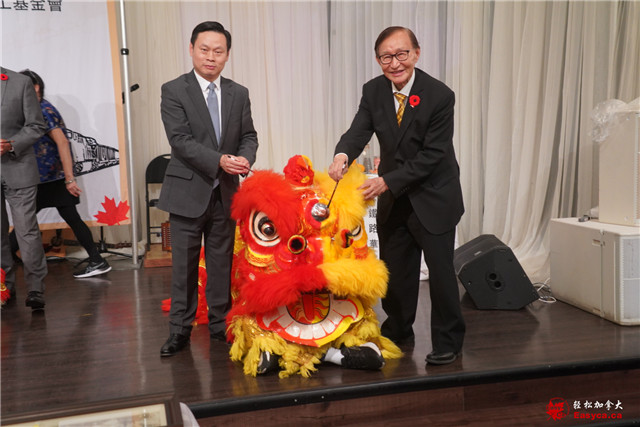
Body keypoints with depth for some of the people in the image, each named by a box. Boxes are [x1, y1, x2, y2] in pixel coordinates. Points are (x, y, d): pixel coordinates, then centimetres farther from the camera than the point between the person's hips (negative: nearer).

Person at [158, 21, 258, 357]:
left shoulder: (239, 94, 9)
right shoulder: (173, 90, -4)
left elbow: (249, 136, 7)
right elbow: (180, 140, -13)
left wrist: (245, 158, -16)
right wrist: (220, 161, -23)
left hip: (226, 193, 4)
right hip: (188, 192, -3)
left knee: (222, 262, 12)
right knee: (184, 265, 4)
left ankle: (220, 324, 25)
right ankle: (180, 330, 16)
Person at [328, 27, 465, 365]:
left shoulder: (439, 95, -19)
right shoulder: (373, 91, -4)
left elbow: (432, 155, -21)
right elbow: (359, 131, -14)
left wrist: (388, 181, -27)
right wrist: (343, 154, -37)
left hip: (433, 197, -5)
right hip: (392, 198, 5)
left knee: (440, 270, 2)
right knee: (395, 269, 16)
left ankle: (448, 342, 20)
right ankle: (397, 332, 35)